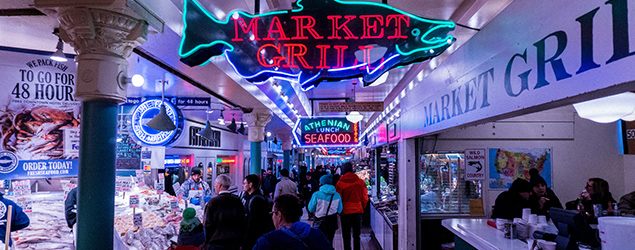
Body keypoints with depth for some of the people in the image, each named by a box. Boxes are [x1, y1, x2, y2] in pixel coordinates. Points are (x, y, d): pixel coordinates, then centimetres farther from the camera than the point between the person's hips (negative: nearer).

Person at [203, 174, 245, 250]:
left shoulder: (213, 202, -10)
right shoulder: (238, 201, 2)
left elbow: (208, 225, -8)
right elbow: (242, 224, 6)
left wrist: (206, 243, 3)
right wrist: (240, 242, 15)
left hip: (216, 244, -4)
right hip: (235, 244, 4)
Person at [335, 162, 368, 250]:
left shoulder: (340, 183, -9)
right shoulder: (360, 182, -3)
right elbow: (365, 198, 3)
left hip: (345, 212, -2)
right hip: (358, 211, 2)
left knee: (346, 236, 9)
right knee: (356, 235, 11)